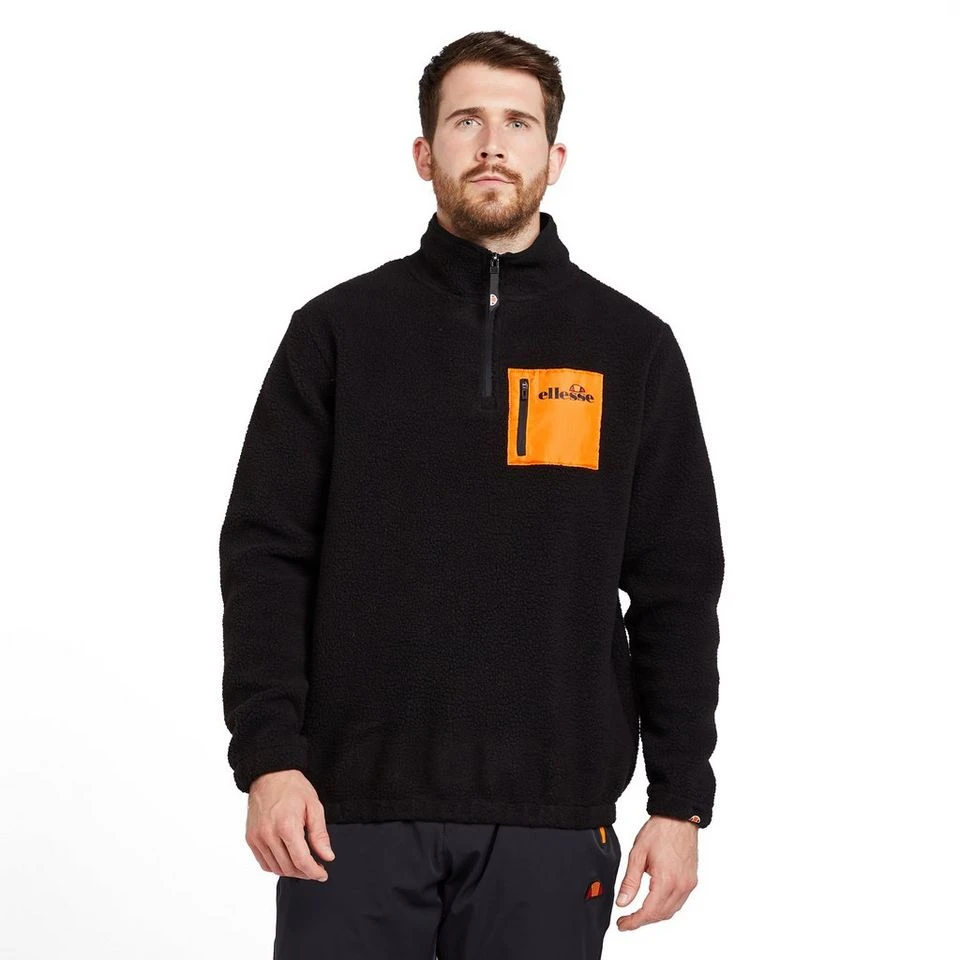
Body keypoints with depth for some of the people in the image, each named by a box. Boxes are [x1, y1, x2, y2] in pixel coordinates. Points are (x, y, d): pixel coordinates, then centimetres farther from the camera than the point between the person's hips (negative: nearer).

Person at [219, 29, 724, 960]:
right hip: (354, 806, 0)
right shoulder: (340, 330, 6)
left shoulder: (633, 347, 7)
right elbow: (266, 554, 2)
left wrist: (681, 801, 1)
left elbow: (677, 589, 6)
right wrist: (267, 754, -8)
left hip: (551, 821, 1)